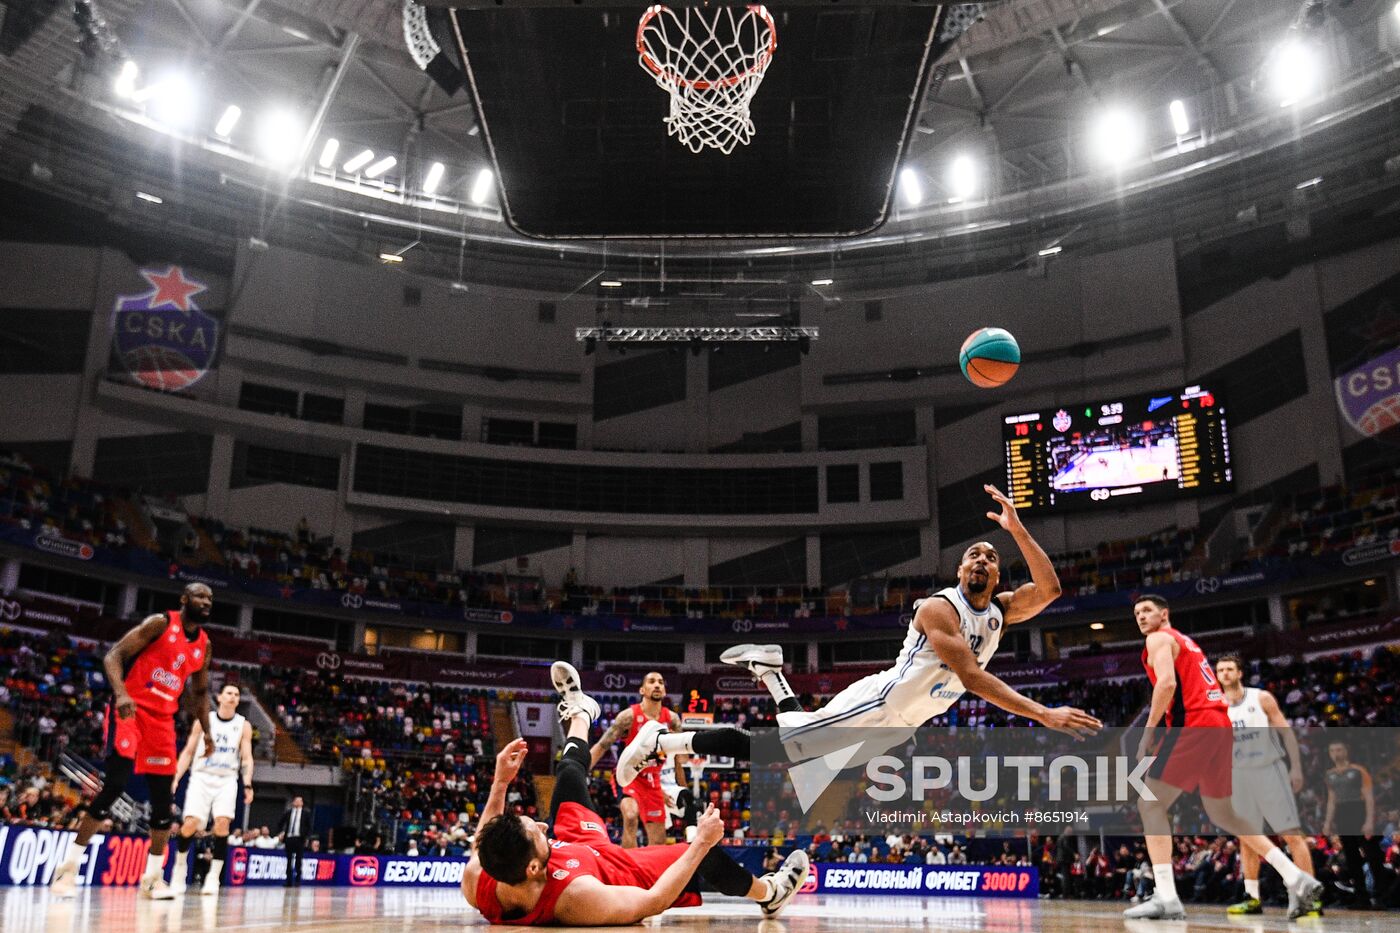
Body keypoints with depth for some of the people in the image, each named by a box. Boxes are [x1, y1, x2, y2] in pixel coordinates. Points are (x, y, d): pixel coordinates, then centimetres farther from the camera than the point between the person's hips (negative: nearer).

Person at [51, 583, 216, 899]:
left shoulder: (204, 644, 10)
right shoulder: (160, 623, -9)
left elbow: (200, 691, 21)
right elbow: (113, 656, -14)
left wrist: (206, 730, 12)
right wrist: (121, 693, -30)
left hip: (162, 719, 6)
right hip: (130, 710, -6)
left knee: (163, 797, 3)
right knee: (115, 784, -16)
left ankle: (153, 877, 12)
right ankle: (69, 866, -3)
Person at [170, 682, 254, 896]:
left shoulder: (244, 725, 5)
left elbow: (247, 758, 1)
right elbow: (188, 752, 9)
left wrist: (247, 785, -12)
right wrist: (175, 778, -1)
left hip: (227, 780, 0)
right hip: (201, 777, 0)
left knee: (223, 823, -19)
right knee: (190, 824, -14)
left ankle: (214, 876, -11)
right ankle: (179, 866, 13)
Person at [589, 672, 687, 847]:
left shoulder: (671, 719, -3)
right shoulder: (629, 716, -15)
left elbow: (683, 760, 5)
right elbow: (601, 746, -14)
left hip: (653, 782, 5)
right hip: (628, 776, -5)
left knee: (659, 842, 8)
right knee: (630, 816, -35)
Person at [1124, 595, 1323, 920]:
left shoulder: (1159, 639, 1)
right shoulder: (1185, 642, 29)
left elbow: (1167, 683, -17)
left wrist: (1149, 731, -13)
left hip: (1193, 725, -9)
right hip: (1221, 725, 9)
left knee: (1149, 805, -8)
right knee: (1222, 814, 21)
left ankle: (1166, 898, -17)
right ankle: (1295, 877, 19)